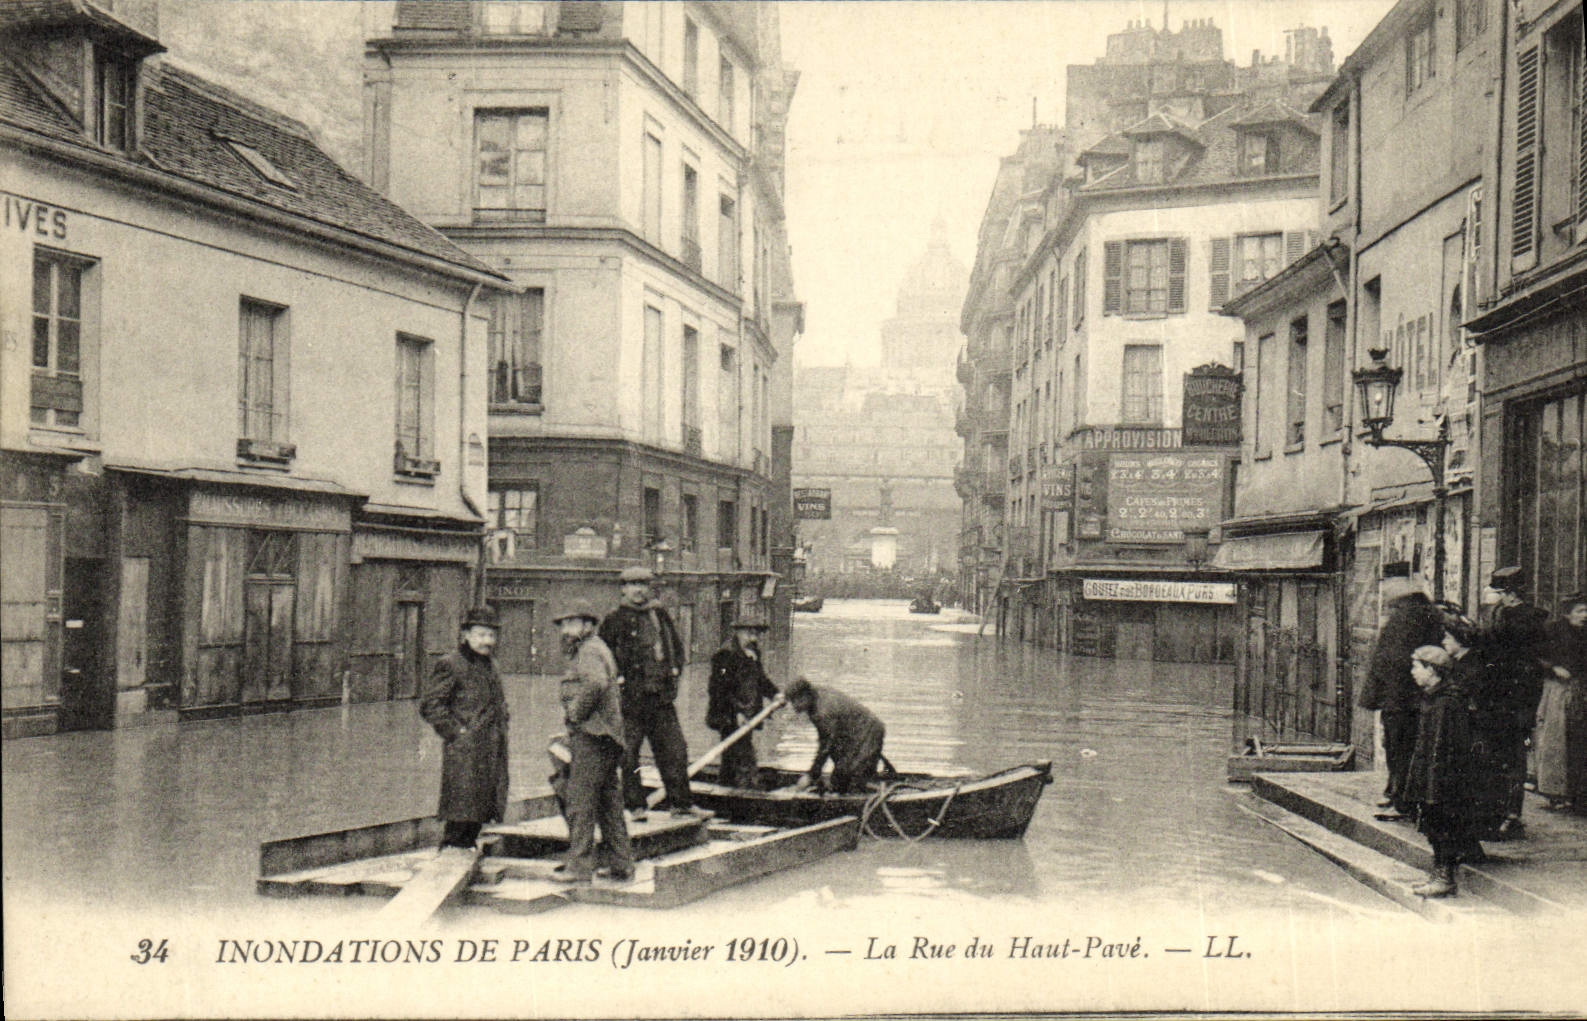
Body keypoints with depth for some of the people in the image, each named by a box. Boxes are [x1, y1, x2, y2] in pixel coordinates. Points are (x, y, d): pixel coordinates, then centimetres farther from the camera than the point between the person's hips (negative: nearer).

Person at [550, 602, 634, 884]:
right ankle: (620, 863, 15)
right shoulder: (598, 650, 23)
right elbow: (616, 693, 33)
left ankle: (579, 864, -10)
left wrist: (574, 713, -19)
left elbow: (596, 683, -30)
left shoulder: (589, 651, -9)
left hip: (591, 736, -10)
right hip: (608, 737, 10)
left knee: (580, 800, -9)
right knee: (609, 803, 12)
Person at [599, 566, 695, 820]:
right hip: (629, 697, -4)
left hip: (661, 695, 4)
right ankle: (635, 805, 7)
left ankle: (681, 801, 14)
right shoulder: (614, 620, -1)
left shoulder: (660, 615, 13)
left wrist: (674, 668, 12)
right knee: (627, 753, -2)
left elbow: (677, 644, 25)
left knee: (674, 749, 5)